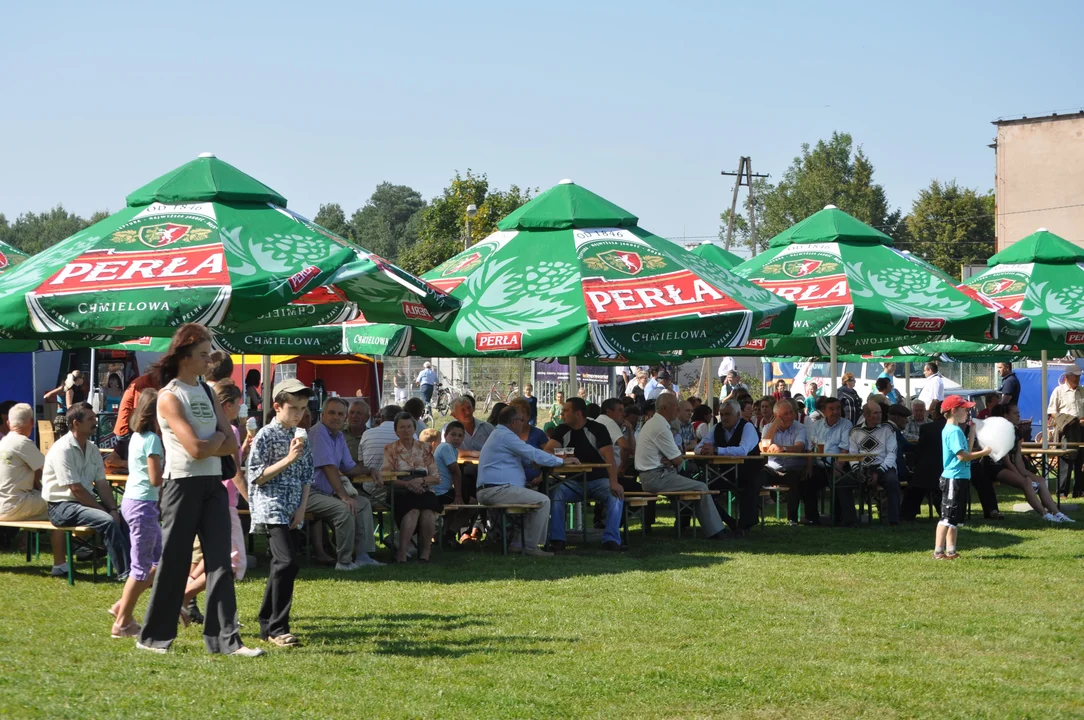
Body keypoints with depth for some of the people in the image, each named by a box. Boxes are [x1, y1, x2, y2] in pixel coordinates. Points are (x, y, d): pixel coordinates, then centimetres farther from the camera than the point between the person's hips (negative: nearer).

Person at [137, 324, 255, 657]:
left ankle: (225, 639, -2)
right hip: (182, 485, -6)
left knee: (220, 562, 0)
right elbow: (196, 449, -18)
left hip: (213, 485, 6)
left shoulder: (208, 393, 13)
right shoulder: (170, 397, -8)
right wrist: (219, 437, 0)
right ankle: (153, 637, 13)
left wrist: (208, 444, -10)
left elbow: (232, 446, 7)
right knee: (174, 563, 0)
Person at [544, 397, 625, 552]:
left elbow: (609, 457, -19)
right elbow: (547, 451, -8)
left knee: (616, 495, -31)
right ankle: (557, 540, -23)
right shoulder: (562, 430, 5)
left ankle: (611, 540, -30)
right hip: (574, 482, 2)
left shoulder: (597, 429, -7)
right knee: (555, 494, -27)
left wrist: (613, 482, -34)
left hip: (598, 480, -2)